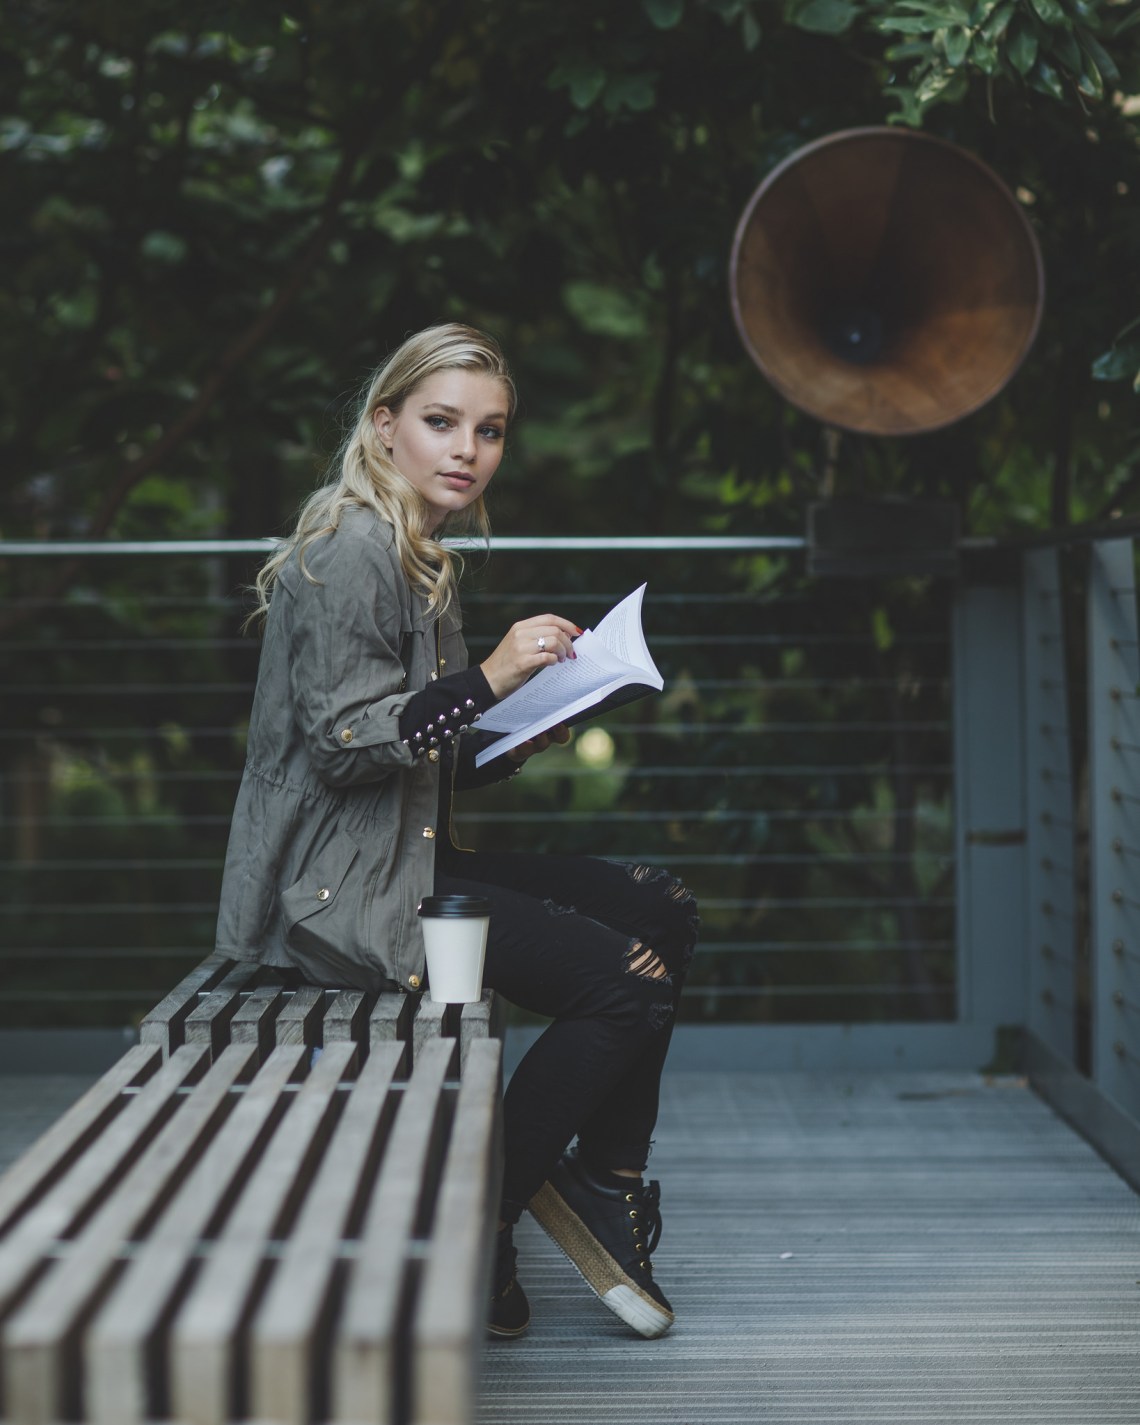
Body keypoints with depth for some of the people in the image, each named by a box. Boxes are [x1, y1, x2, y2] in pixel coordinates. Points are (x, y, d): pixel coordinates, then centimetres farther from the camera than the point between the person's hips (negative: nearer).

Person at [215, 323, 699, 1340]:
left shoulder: (418, 556, 19)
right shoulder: (352, 552, -13)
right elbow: (342, 740, -20)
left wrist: (522, 736, 6)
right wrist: (487, 682, -26)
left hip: (405, 861, 10)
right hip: (337, 895, -10)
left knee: (663, 914, 7)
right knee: (627, 981, -18)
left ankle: (603, 1199, 9)